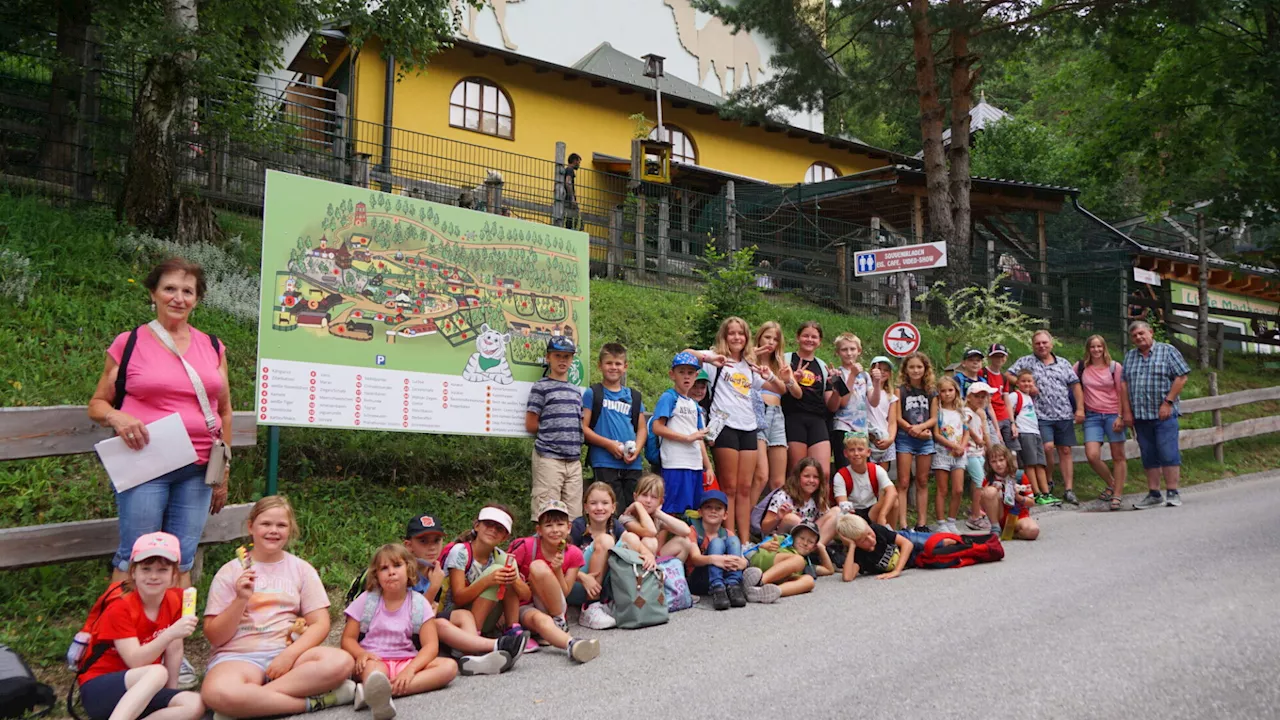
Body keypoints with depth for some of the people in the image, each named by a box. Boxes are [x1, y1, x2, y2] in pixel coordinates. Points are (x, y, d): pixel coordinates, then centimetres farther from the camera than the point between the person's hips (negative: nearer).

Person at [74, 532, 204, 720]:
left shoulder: (174, 601, 1)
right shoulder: (120, 608, -15)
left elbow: (174, 651, 4)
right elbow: (136, 662, -25)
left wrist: (171, 696, 4)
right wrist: (171, 633, -37)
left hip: (138, 692, 6)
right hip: (99, 690, -6)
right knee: (157, 673, -36)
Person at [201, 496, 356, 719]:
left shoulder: (301, 569, 10)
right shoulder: (230, 571, 6)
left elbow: (320, 624, 3)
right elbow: (214, 637, 1)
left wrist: (289, 655, -14)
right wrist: (240, 600, -14)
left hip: (287, 653, 2)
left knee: (341, 662, -30)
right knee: (218, 693, -38)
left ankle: (249, 700, -25)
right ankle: (314, 700, -26)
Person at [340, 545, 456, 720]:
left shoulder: (418, 603, 0)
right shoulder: (366, 600, 0)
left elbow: (430, 645, -5)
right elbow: (348, 639, 3)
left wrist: (410, 669, -25)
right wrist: (361, 654, -22)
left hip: (407, 662, 2)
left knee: (449, 666, -25)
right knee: (373, 670, -37)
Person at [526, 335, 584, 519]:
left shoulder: (576, 391, 18)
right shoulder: (541, 387, 1)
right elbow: (531, 425, -3)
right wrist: (551, 431, 4)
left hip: (574, 459, 6)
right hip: (549, 458, -6)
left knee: (574, 516, 4)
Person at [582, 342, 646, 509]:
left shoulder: (634, 396, 16)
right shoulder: (592, 393, 4)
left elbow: (641, 428, 15)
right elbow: (583, 428, -2)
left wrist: (636, 450, -4)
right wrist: (608, 444, -14)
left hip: (632, 464, 4)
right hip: (604, 463, -4)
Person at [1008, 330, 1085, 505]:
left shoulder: (1063, 363, 14)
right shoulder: (1026, 362, 5)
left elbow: (1075, 386, 11)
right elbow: (1009, 376, -2)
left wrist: (1080, 408, 2)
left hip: (1064, 415, 3)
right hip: (1041, 415, -3)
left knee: (1065, 451, 3)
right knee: (1048, 447, -16)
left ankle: (1069, 490, 7)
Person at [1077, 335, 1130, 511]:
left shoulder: (1114, 367, 1)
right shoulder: (1080, 367, 5)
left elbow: (1123, 393, 0)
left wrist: (1121, 416, -8)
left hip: (1113, 415, -1)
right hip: (1092, 416, 1)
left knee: (1118, 456, 0)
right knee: (1092, 455, -11)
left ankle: (1117, 495, 8)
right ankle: (1111, 483, 15)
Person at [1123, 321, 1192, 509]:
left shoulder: (1168, 351, 1)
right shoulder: (1129, 356, 15)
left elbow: (1181, 377, -5)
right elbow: (1125, 384, 13)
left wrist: (1167, 402, -12)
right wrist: (1127, 411, 6)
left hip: (1164, 414, -5)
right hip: (1140, 416, 5)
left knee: (1168, 454, -7)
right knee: (1149, 457, 8)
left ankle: (1172, 493, -1)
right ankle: (1153, 495, 12)